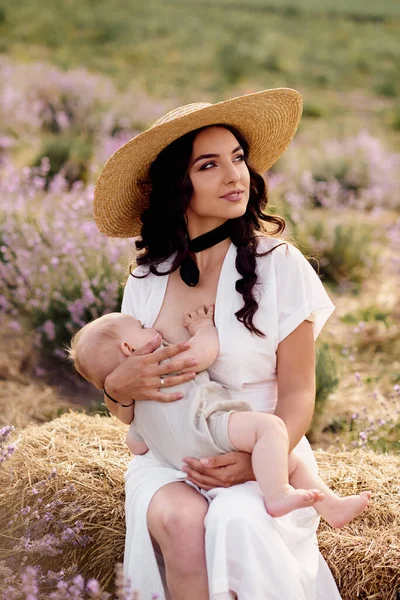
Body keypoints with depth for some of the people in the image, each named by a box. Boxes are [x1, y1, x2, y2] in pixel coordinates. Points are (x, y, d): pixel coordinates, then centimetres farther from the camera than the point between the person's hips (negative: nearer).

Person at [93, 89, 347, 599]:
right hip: (168, 459, 2)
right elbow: (131, 415, 12)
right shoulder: (146, 281, 5)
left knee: (236, 523, -34)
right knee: (180, 521, -31)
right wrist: (118, 388, -12)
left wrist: (257, 460, -21)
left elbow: (297, 393, -3)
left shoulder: (280, 267, -4)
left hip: (264, 456, -2)